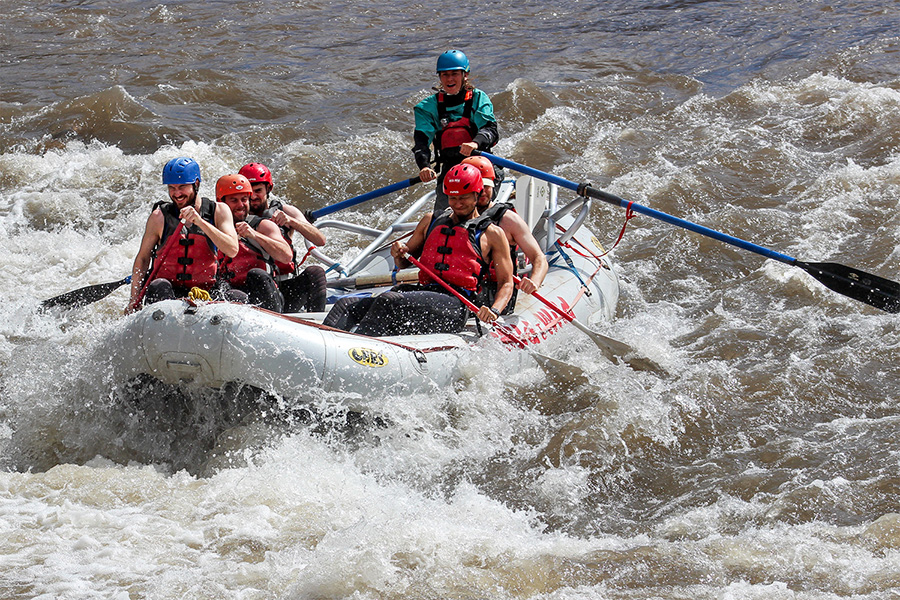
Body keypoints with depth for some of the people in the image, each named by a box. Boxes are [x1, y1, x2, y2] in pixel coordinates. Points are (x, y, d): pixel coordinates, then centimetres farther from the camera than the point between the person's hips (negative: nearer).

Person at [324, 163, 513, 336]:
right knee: (346, 306, -13)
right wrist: (399, 255, 6)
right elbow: (404, 265, 31)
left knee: (388, 301, -33)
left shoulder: (491, 234, 11)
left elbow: (506, 283, 8)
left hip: (457, 303, -6)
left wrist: (494, 311, -12)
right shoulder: (431, 222, 25)